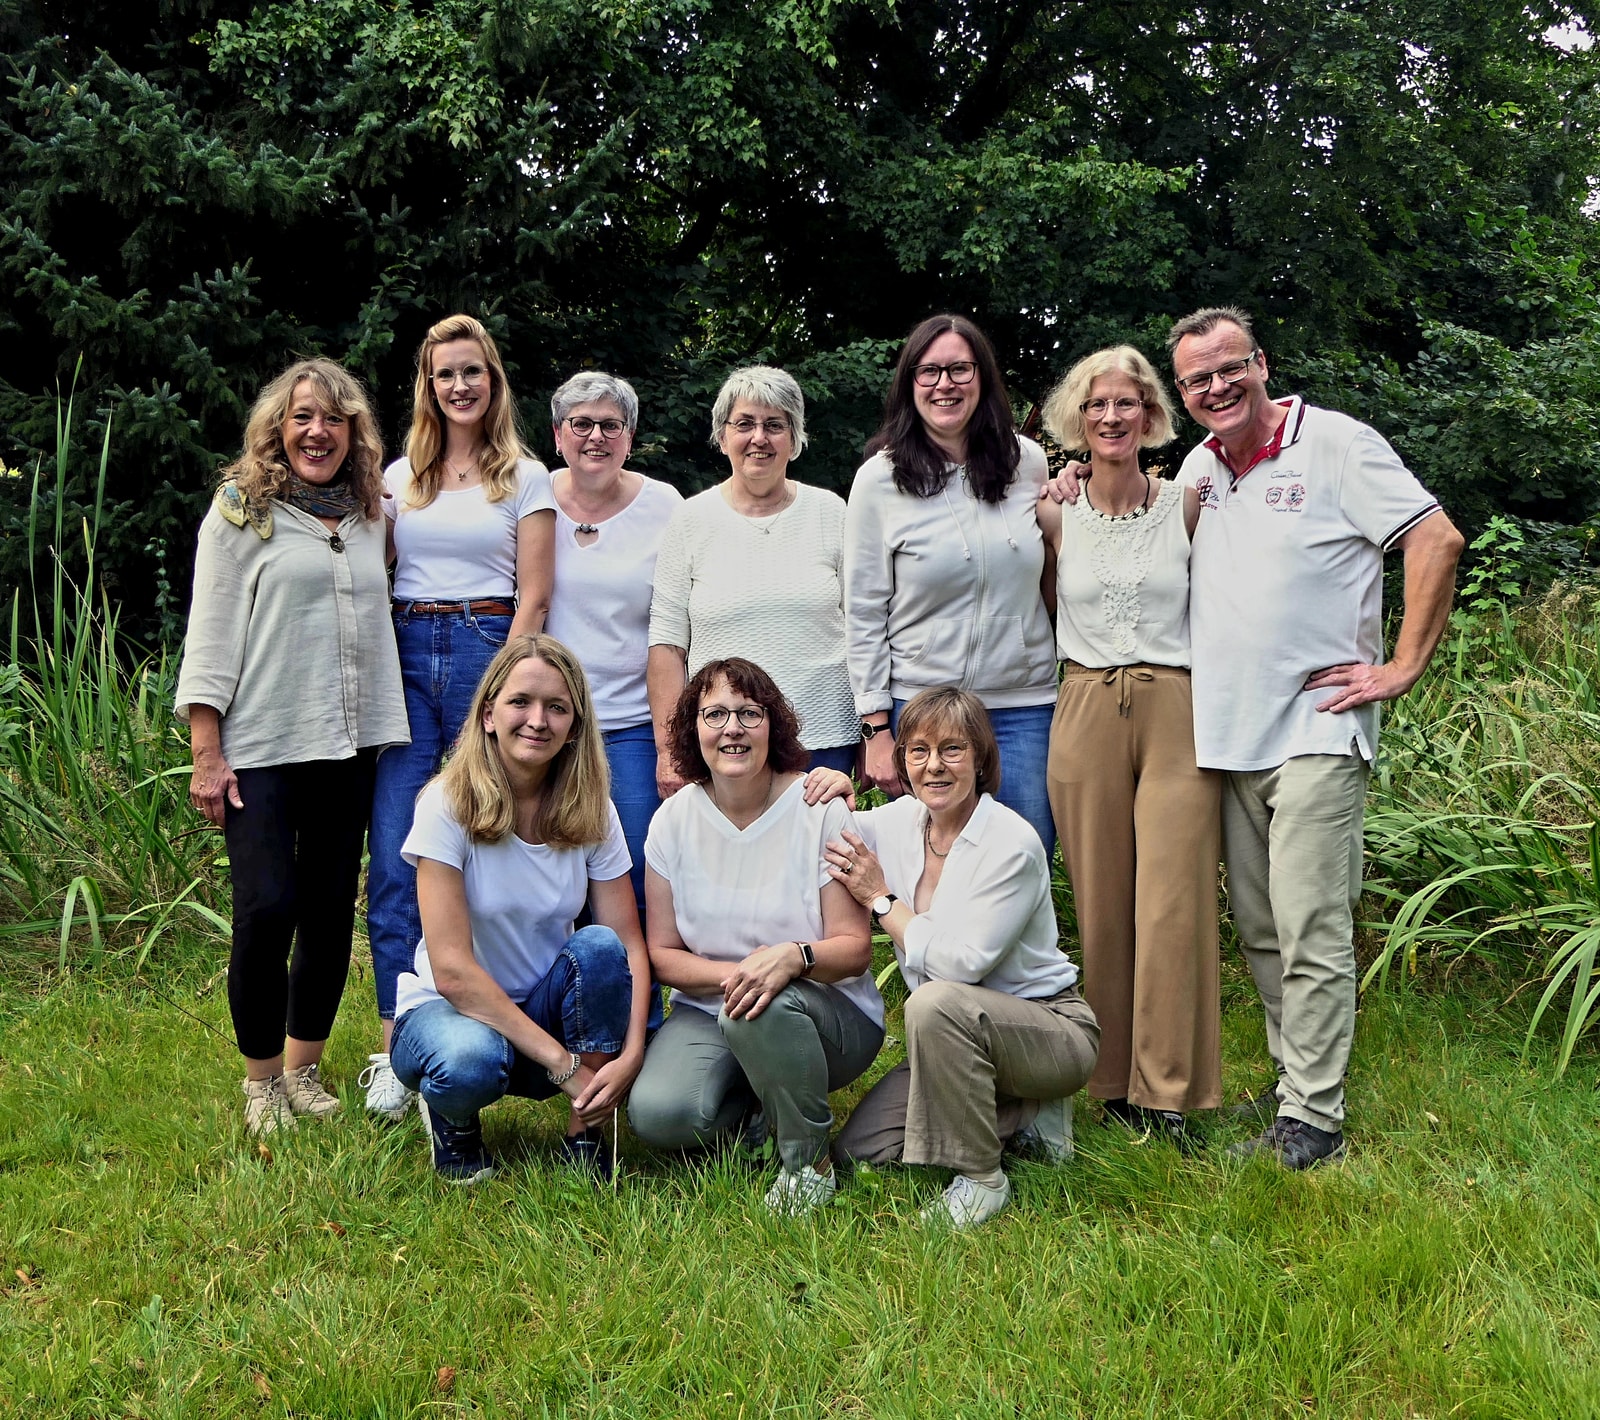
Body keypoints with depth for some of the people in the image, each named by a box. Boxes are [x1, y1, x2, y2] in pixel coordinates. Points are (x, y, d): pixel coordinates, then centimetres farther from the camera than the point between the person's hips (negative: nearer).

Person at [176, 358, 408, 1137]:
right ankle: (261, 1080, 9)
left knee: (332, 911, 6)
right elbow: (209, 635, -4)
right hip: (261, 746, -4)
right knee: (266, 911, -9)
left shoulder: (369, 515, 13)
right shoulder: (241, 509, 0)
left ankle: (303, 1070, 21)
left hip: (348, 747, 5)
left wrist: (390, 735, 9)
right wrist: (206, 754, -10)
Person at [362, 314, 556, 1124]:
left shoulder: (526, 478, 7)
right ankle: (396, 1049, -3)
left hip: (487, 651, -2)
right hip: (407, 657, 2)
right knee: (395, 859, -6)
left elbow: (533, 598, 2)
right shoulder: (400, 476, 15)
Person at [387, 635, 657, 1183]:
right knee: (472, 1062, -38)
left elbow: (629, 947, -10)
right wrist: (564, 1064, -28)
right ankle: (452, 1121, 0)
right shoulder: (449, 804, -19)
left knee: (599, 946, -27)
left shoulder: (591, 811, -7)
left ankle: (584, 1137, -12)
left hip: (545, 1009, 4)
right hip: (449, 1008, -3)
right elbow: (452, 969, -24)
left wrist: (630, 1054, -28)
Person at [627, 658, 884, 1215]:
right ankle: (763, 1109, 7)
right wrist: (733, 974, -22)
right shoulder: (674, 819, -2)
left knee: (764, 1008, -37)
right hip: (708, 1011, 3)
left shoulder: (821, 811, -10)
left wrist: (794, 957, -34)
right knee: (656, 1114, -26)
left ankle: (809, 1159, -11)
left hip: (829, 1013, -2)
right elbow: (663, 953, 0)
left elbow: (855, 948, -11)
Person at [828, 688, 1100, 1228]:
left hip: (1052, 1027, -7)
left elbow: (959, 964, -26)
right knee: (858, 1149, -7)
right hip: (958, 1037, 7)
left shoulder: (1012, 844, -20)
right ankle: (1019, 1113, 9)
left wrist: (881, 899, -16)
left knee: (935, 1003, -36)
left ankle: (981, 1180, -19)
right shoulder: (900, 821, -1)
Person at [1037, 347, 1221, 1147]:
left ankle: (1168, 1093, 5)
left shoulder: (1187, 507, 3)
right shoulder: (1051, 516, 4)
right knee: (1101, 907, 5)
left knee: (1173, 906, -4)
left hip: (1177, 715, -1)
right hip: (1085, 717, 1)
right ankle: (1116, 1082, 16)